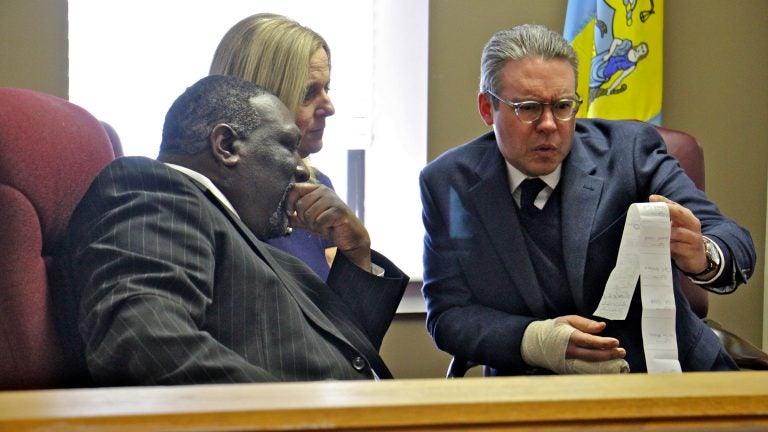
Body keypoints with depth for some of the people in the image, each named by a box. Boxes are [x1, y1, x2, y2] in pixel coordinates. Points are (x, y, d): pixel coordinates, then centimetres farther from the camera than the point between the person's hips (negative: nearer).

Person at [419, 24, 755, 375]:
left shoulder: (631, 150, -4)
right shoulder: (447, 184, -1)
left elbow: (736, 246, -8)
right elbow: (447, 312, -2)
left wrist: (703, 257, -33)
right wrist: (534, 341, -21)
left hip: (662, 373, 0)